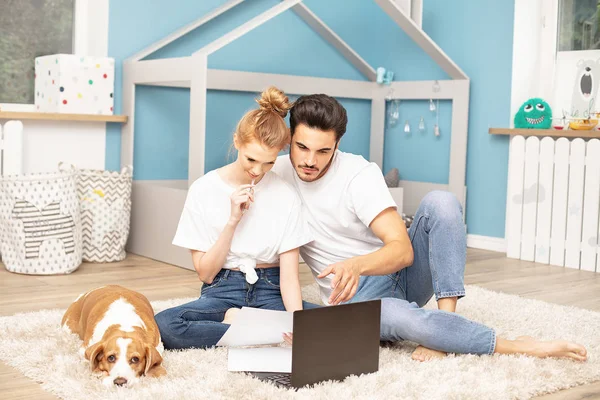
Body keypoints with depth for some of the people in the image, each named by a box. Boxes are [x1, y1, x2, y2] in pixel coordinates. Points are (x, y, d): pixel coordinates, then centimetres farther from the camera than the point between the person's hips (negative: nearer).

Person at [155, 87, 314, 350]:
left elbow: (289, 275, -7)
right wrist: (233, 220, -16)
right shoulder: (203, 190, -4)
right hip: (222, 291, 1)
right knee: (163, 324, -31)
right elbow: (205, 273, -3)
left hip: (270, 291, 0)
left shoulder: (286, 196, -3)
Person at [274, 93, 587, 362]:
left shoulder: (359, 174, -15)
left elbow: (402, 250, -24)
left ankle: (446, 316, -29)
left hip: (398, 269, 1)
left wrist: (357, 264, -44)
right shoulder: (276, 173, -6)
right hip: (354, 296, 0)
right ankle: (517, 346, -28)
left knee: (439, 202, -27)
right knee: (397, 315, -39)